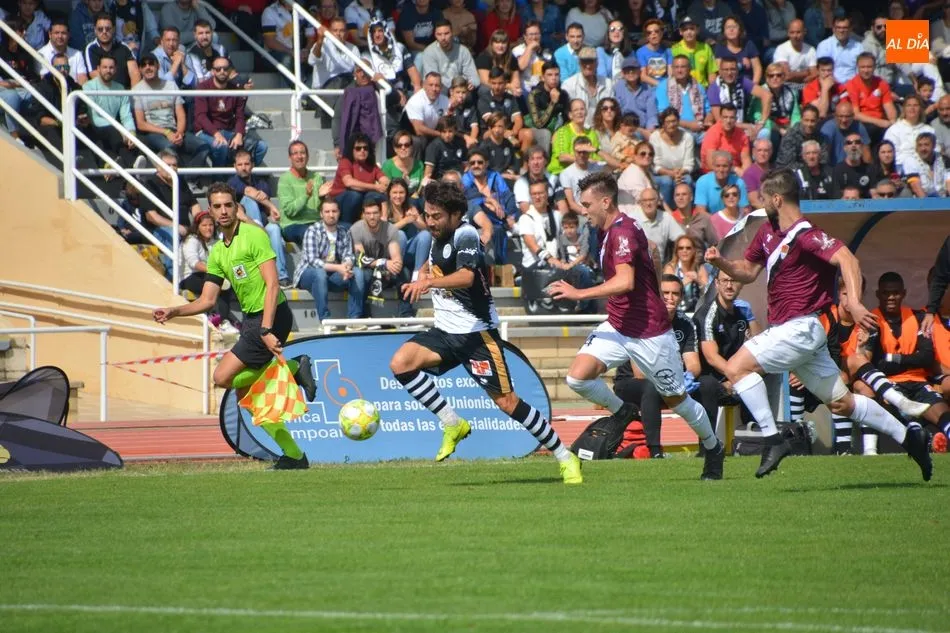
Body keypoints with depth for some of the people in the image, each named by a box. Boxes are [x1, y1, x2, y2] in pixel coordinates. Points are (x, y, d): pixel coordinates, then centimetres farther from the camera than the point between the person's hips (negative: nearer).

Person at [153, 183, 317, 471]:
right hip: (251, 318, 9)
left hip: (272, 316, -9)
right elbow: (207, 300, 15)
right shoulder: (218, 252, 14)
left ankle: (292, 368, -8)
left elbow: (272, 284, -18)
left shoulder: (254, 236, -10)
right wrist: (174, 312, -1)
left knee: (223, 377, -15)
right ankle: (293, 456, 12)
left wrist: (266, 330, -25)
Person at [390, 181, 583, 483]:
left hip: (476, 331, -8)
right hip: (445, 330, 8)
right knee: (400, 363, -15)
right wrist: (422, 277, 9)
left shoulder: (465, 235, -17)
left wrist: (429, 282, -51)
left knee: (506, 401, -8)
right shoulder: (440, 237, 8)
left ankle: (565, 457, 5)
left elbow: (467, 276, -36)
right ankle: (453, 425, -3)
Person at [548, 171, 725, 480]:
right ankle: (622, 413, 12)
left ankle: (714, 449, 30)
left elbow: (625, 282, -35)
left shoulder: (623, 232, -21)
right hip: (617, 327, 8)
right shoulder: (609, 231, 9)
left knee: (677, 399, 7)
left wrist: (579, 294, -33)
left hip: (649, 334, -8)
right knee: (578, 376, -13)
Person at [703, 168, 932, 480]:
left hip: (801, 328, -10)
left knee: (737, 367, -17)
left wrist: (853, 302, -40)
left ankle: (773, 440, -17)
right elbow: (748, 271, 22)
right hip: (788, 329, 10)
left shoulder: (805, 235, -17)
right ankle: (907, 435, 22)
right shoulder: (767, 232, 12)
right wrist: (721, 262, 2)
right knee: (841, 402, 14)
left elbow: (847, 259, -27)